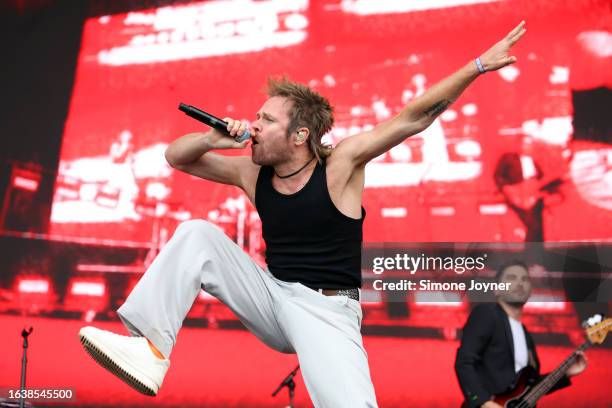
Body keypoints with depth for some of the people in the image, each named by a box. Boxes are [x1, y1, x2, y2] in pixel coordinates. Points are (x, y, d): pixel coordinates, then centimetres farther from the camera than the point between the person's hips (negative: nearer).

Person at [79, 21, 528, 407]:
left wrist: (478, 65, -16)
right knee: (197, 235, -10)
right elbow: (176, 156, 7)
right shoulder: (253, 174, 1)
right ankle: (151, 352, -16)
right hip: (273, 296, 5)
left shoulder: (341, 163, -11)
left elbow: (414, 118, -14)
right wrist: (215, 139, -14)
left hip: (325, 308, -5)